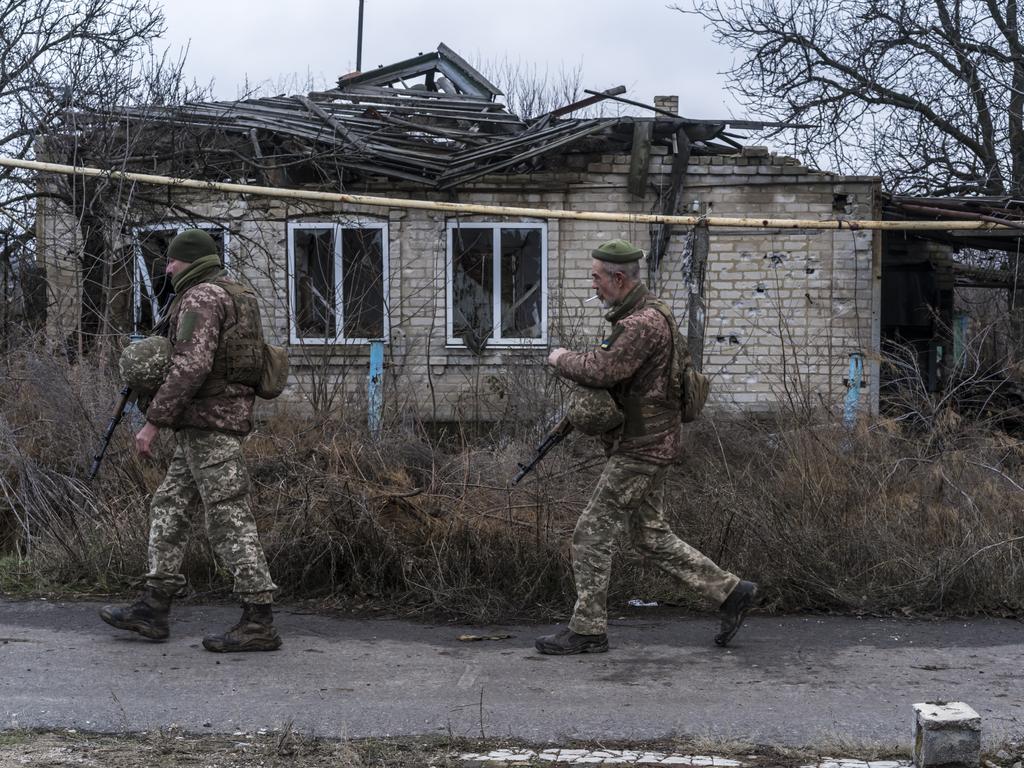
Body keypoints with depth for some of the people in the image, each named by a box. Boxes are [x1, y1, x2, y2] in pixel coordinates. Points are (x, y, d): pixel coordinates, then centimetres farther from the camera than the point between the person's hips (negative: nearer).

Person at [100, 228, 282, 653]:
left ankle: (259, 622, -8)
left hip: (208, 422, -10)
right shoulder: (233, 296, 19)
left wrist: (153, 421, -20)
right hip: (229, 414, 10)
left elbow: (192, 367, -24)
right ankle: (153, 608, 16)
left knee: (230, 520, -9)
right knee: (169, 507, 13)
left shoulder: (201, 298, -13)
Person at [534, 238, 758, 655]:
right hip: (646, 444, 10)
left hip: (641, 449, -10)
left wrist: (562, 359, -8)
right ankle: (730, 592, 19)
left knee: (592, 533, -3)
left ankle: (587, 629, 5)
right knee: (650, 535, 16)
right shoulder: (649, 313, 15)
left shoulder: (643, 323, -20)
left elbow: (601, 370, -27)